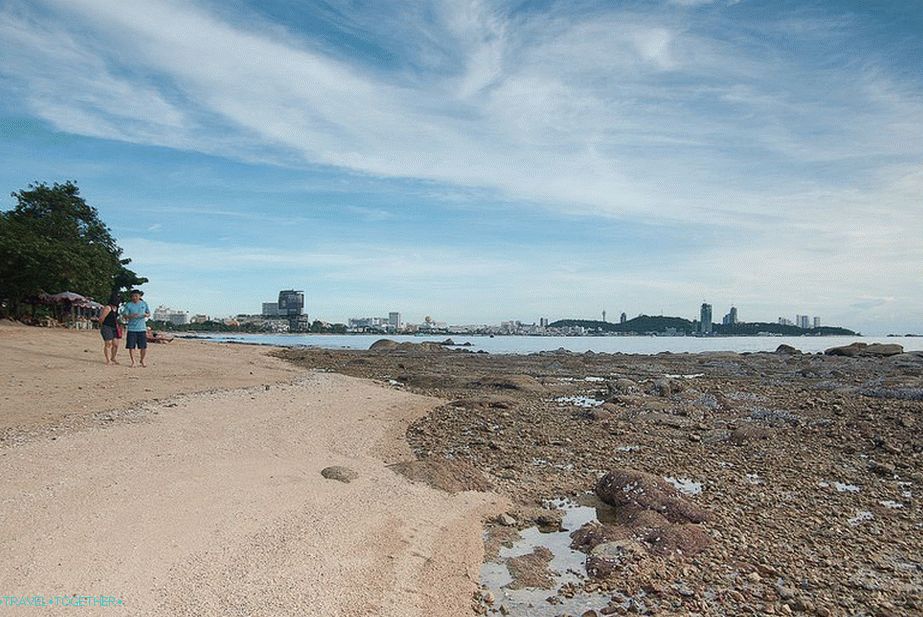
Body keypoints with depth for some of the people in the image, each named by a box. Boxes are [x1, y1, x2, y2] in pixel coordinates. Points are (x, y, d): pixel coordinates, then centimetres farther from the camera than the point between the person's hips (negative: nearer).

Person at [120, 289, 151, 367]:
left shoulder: (144, 304, 8)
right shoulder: (128, 305, 1)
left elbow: (149, 313, 15)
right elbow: (124, 316, -3)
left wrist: (146, 315, -8)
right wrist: (131, 316, -22)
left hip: (142, 329, 1)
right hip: (131, 329, -1)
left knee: (144, 347, -1)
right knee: (131, 347, -1)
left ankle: (142, 361, 20)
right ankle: (133, 362, 15)